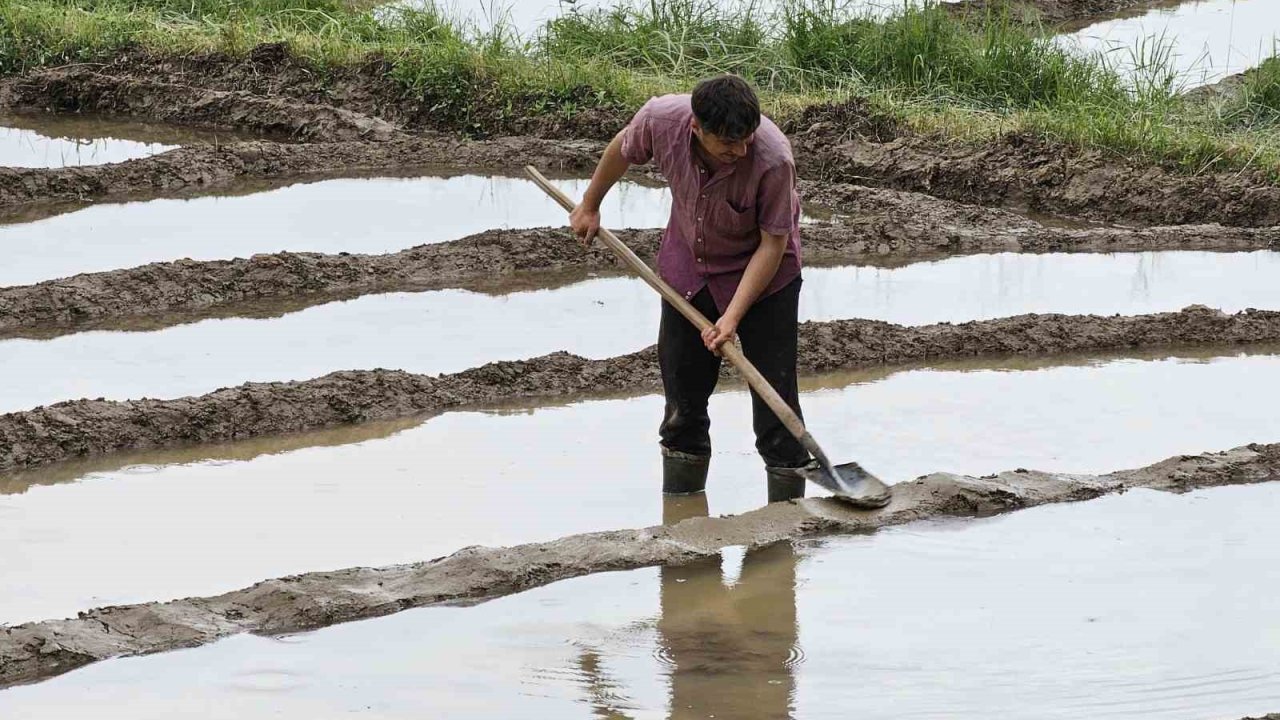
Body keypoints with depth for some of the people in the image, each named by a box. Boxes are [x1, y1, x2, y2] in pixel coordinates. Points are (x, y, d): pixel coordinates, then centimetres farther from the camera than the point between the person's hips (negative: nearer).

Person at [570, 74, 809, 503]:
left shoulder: (773, 158, -37)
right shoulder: (662, 118, -27)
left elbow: (773, 243, -26)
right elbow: (623, 150, -2)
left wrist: (733, 316, -30)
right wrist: (590, 206, 13)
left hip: (763, 273, -4)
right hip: (687, 266, 4)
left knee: (774, 390, -9)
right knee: (682, 386, 10)